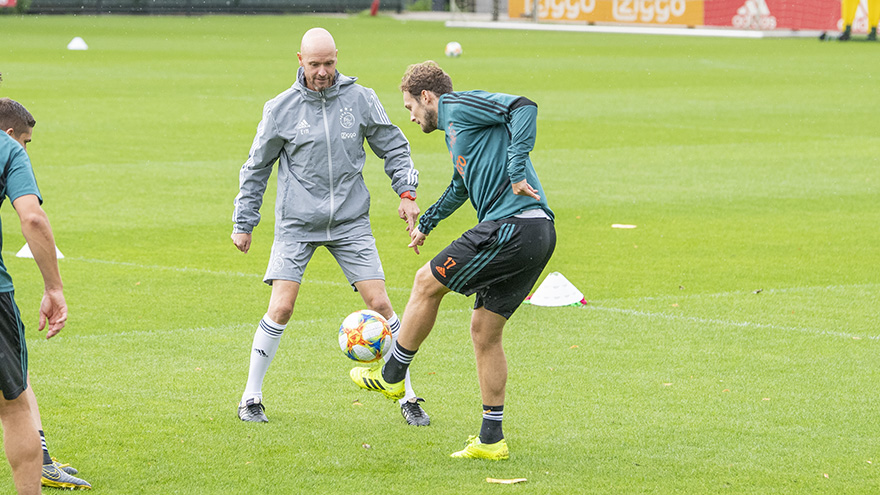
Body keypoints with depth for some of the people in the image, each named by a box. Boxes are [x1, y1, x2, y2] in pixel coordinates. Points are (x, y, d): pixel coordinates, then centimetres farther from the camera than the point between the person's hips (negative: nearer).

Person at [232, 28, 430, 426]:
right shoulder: (281, 109, -2)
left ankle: (408, 397, 7)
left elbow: (393, 147, 10)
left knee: (380, 304, -5)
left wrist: (406, 192, -4)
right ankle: (251, 398, 4)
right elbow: (257, 169, 8)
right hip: (296, 225, -1)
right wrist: (243, 224, 8)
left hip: (350, 222, 1)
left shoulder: (360, 99, 0)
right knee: (281, 308, -11)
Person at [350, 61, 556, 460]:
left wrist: (517, 172, -23)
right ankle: (490, 439, 15)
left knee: (427, 283, 4)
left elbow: (524, 107, -18)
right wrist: (425, 224, 59)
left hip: (512, 225, -10)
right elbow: (461, 187, 47)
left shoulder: (460, 106, -2)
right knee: (484, 330, 13)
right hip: (537, 236, 10)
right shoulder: (455, 129, 28)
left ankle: (392, 375, 19)